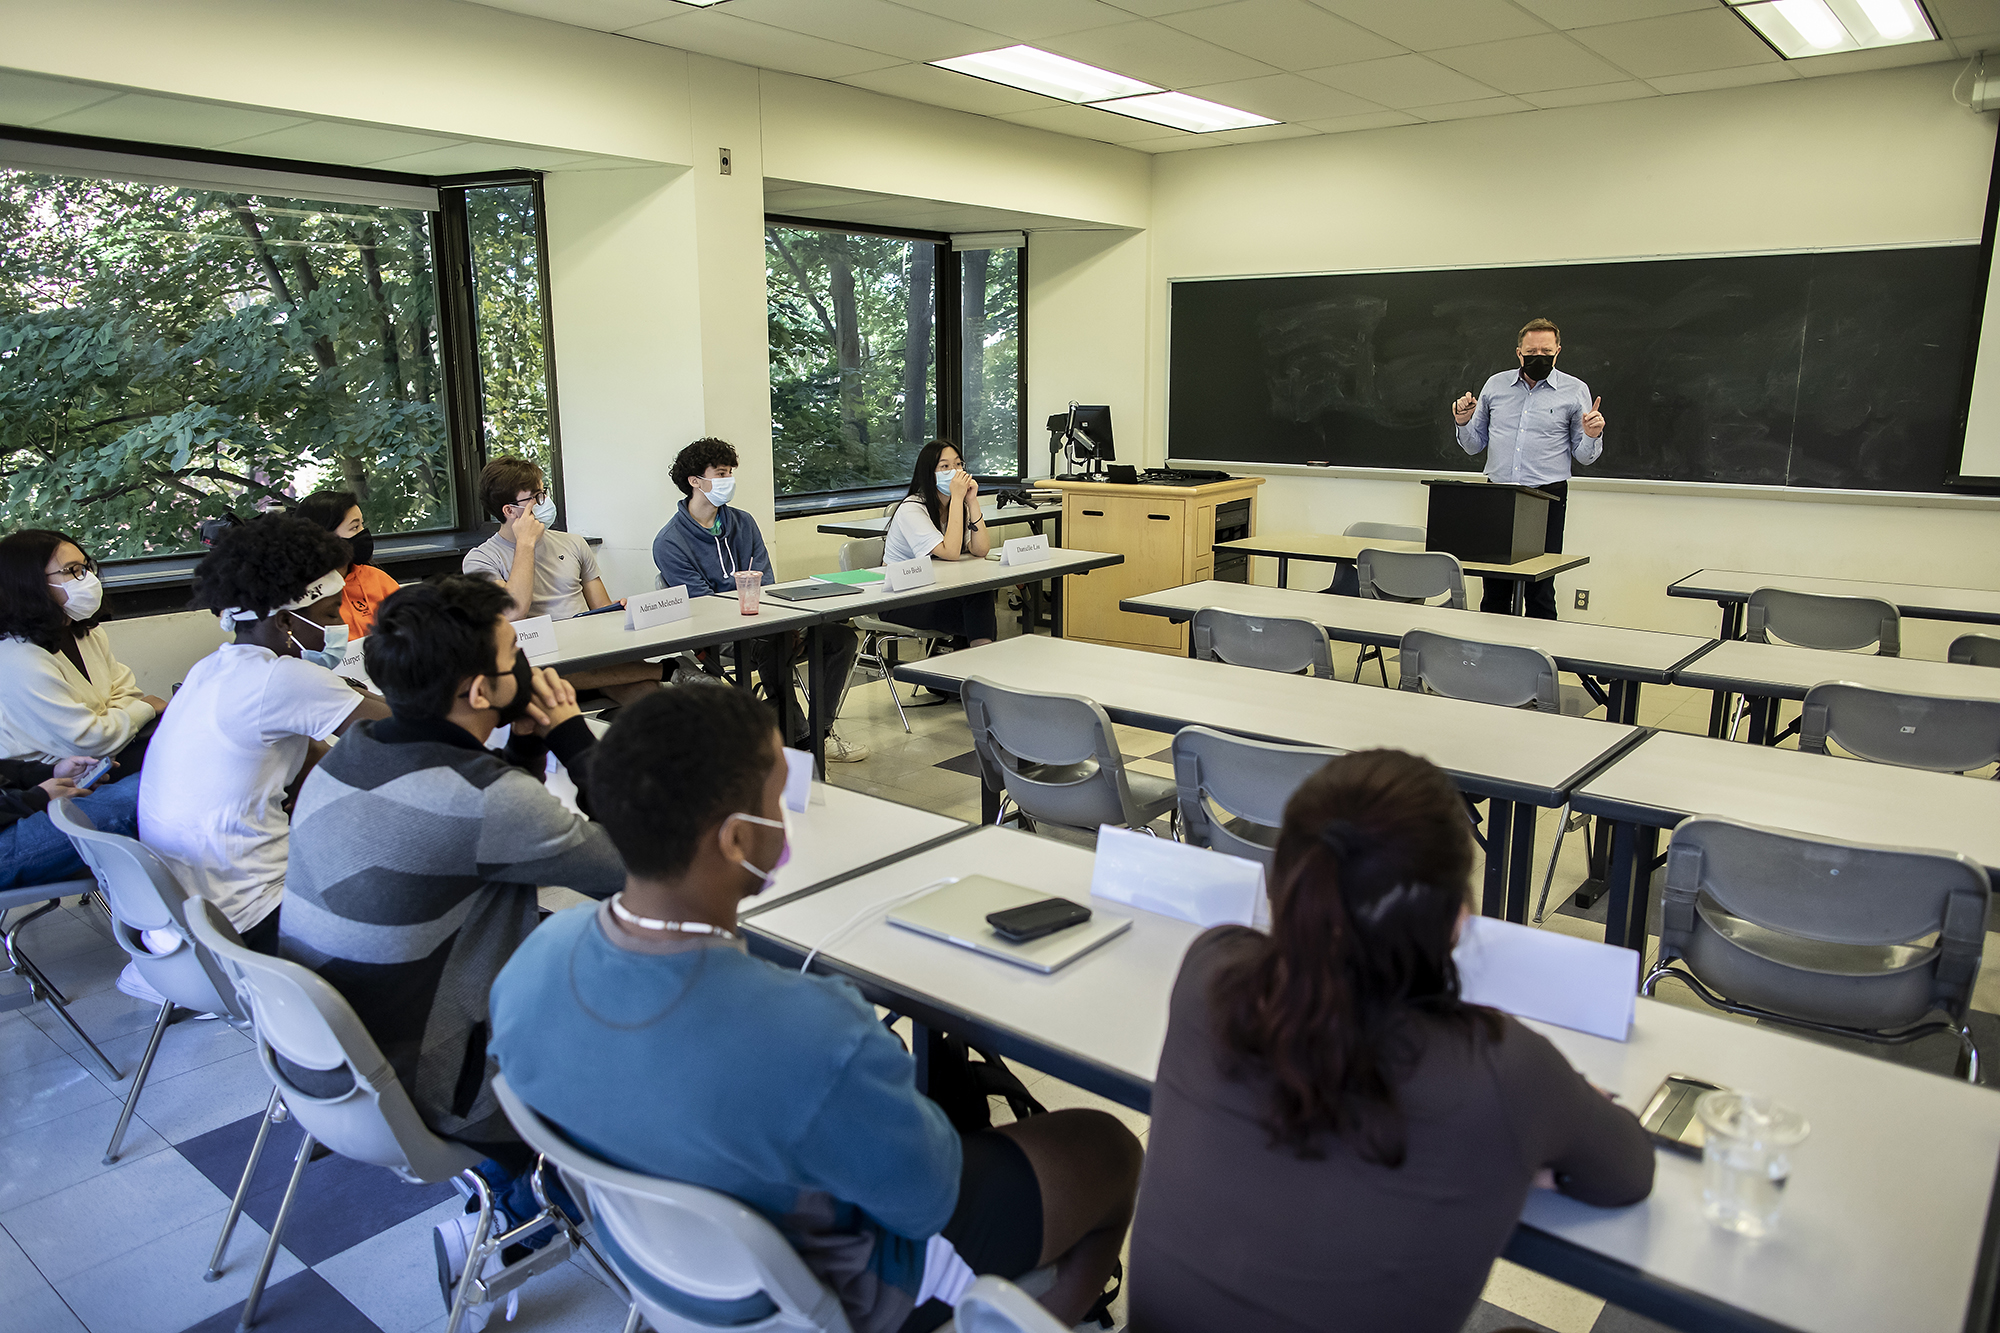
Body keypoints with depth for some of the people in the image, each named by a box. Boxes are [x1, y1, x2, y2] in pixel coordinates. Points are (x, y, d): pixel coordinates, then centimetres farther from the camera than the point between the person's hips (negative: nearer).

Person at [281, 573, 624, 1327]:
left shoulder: (349, 752, -1)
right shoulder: (481, 798, -28)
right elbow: (630, 865, -18)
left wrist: (528, 745, -2)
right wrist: (574, 736, -10)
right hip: (412, 1096, -8)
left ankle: (500, 1198, 30)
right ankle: (499, 1223, 18)